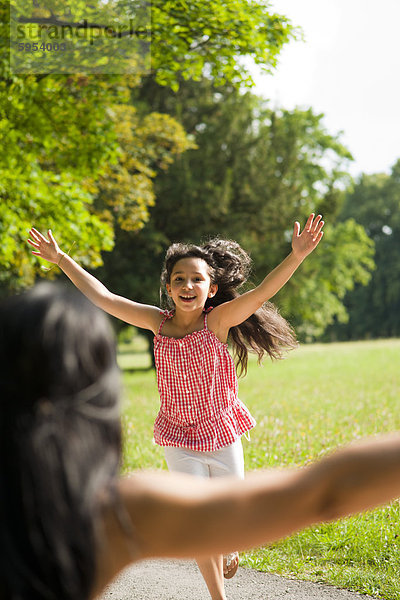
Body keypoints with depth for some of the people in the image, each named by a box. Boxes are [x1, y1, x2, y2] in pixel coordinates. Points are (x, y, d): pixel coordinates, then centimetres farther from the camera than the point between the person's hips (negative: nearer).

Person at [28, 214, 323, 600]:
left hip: (222, 436, -1)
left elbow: (260, 294, -27)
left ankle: (230, 549, 50)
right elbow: (102, 297, -3)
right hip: (179, 441, 1)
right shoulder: (158, 322, -7)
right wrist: (61, 258, -1)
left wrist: (296, 256, -41)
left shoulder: (218, 320, -13)